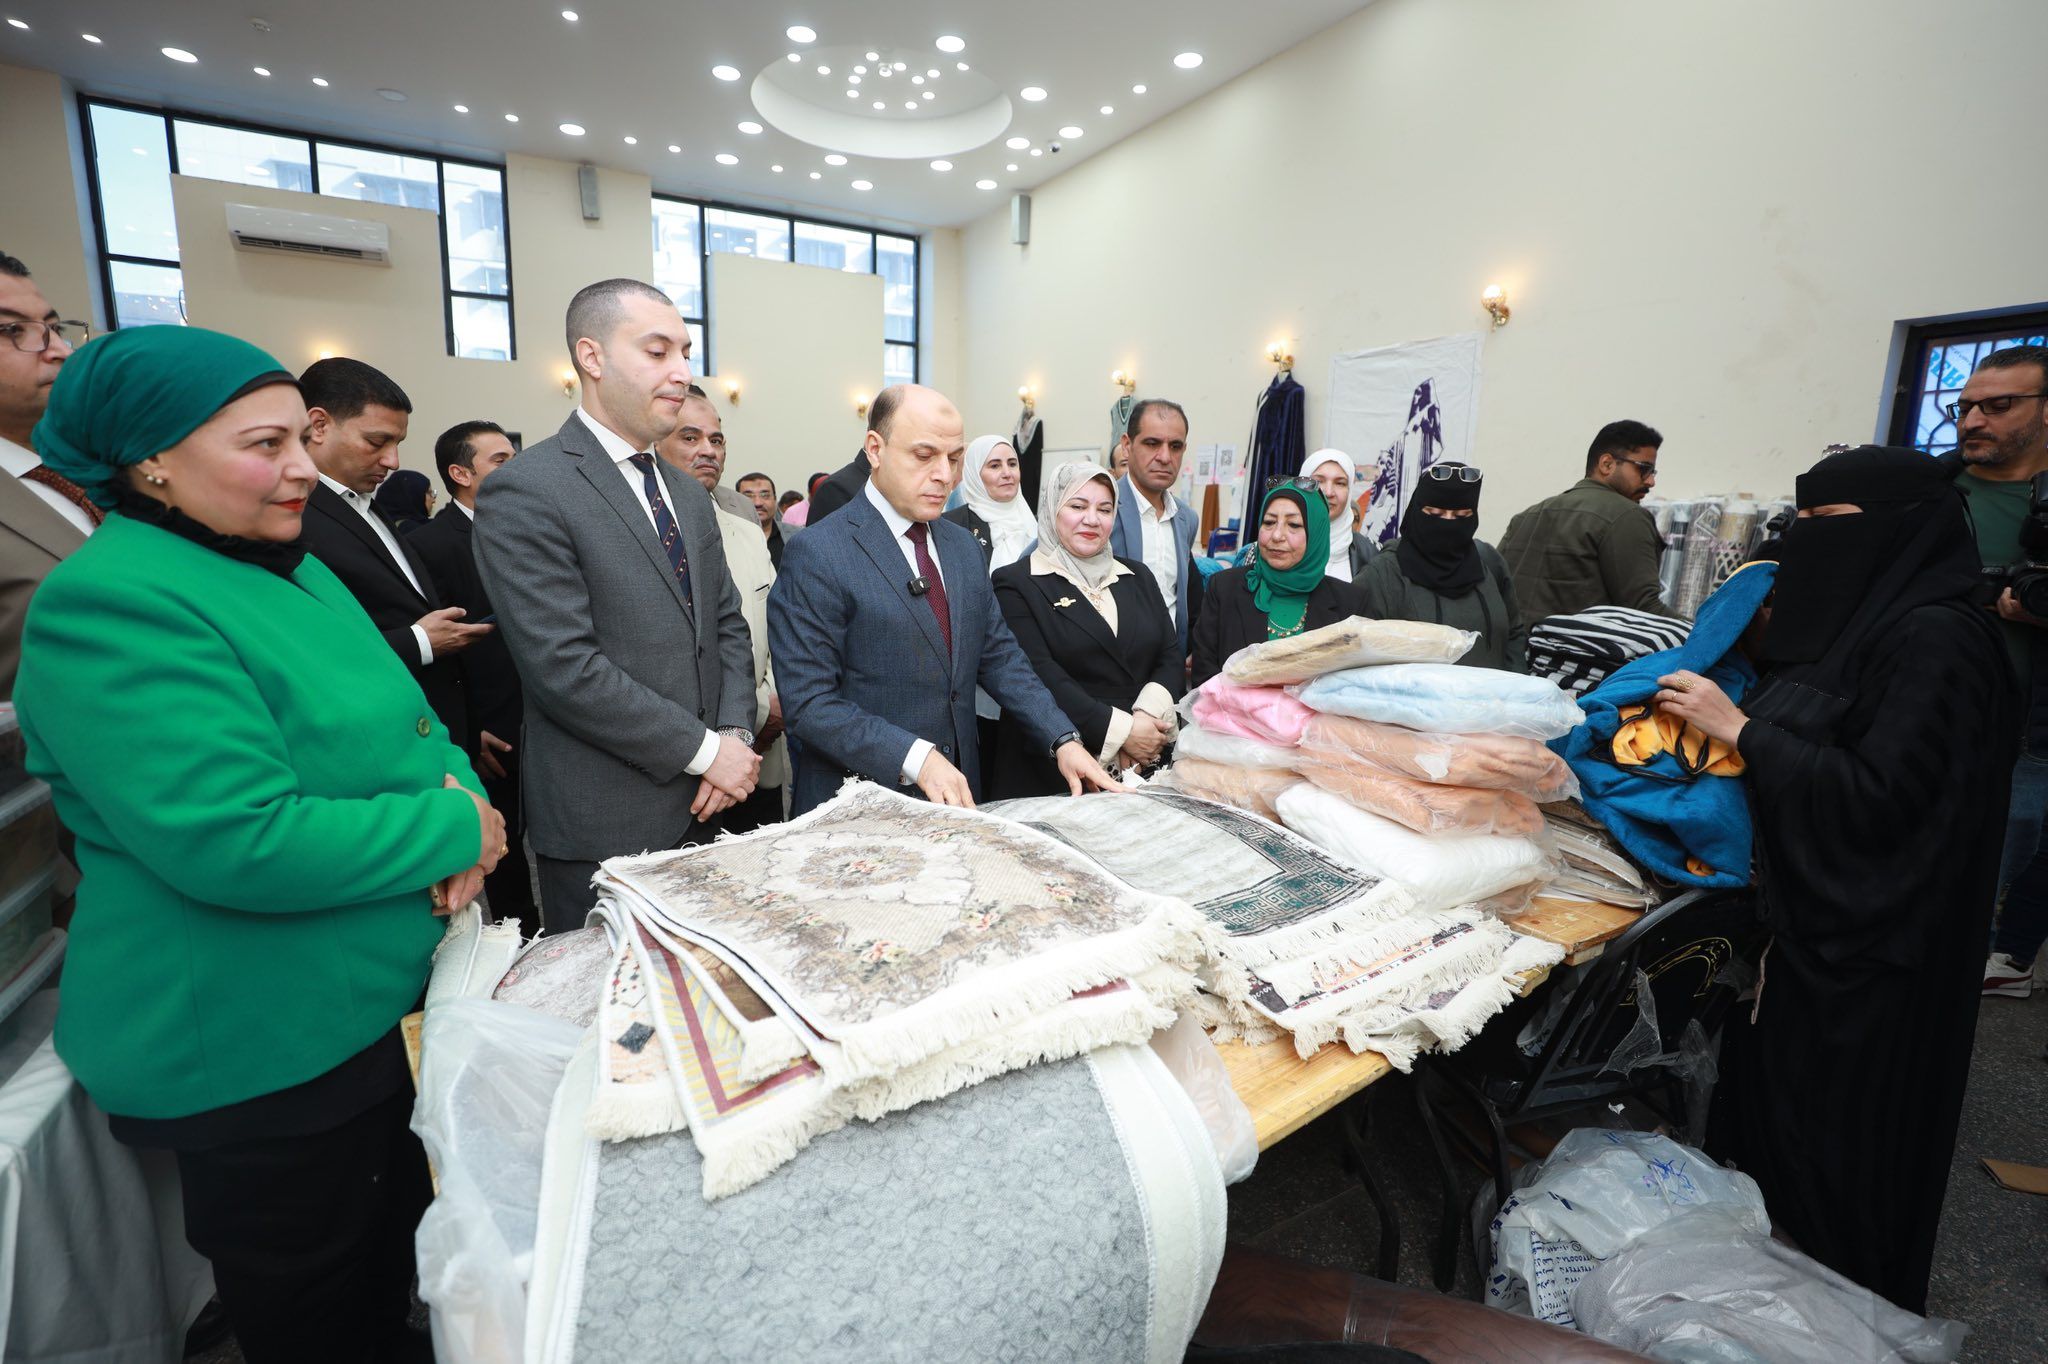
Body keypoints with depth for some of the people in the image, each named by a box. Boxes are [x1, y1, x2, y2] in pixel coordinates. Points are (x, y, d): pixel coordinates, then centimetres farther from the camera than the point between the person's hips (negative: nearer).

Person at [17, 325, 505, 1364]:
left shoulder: (293, 568, 6)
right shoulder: (109, 603, -21)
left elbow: (401, 728, 10)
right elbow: (237, 842, -30)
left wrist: (456, 789, -11)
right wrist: (455, 834, -20)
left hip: (378, 1003, 8)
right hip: (257, 1057, -8)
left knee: (392, 1252, 29)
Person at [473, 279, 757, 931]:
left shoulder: (689, 495, 12)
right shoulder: (524, 492, -12)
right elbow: (564, 668, -19)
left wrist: (735, 737, -5)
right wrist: (703, 750, -15)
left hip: (703, 808, 7)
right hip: (605, 829, -6)